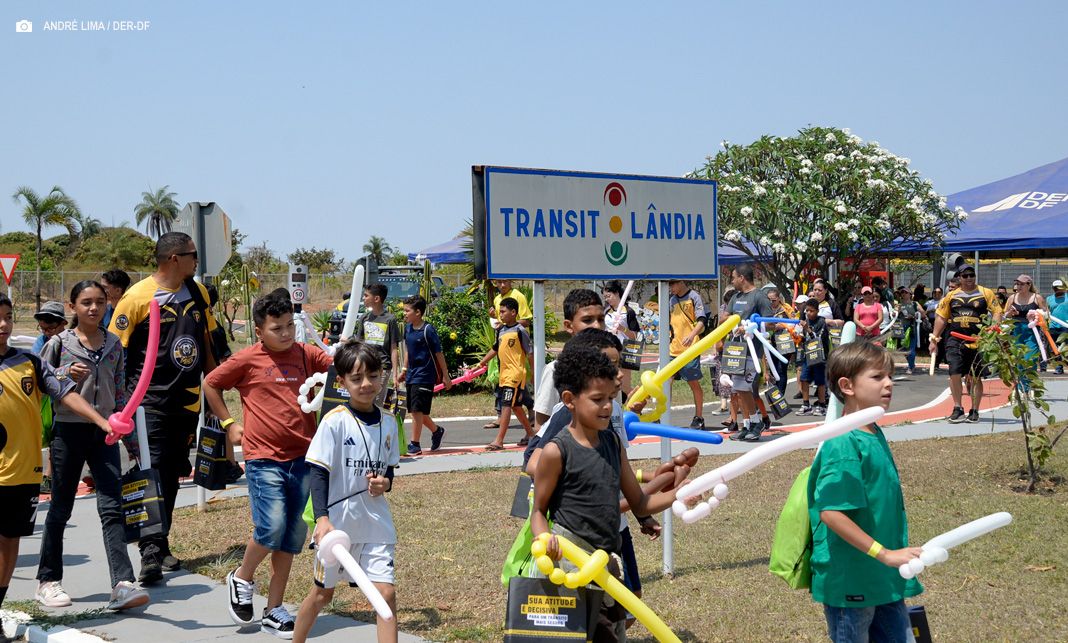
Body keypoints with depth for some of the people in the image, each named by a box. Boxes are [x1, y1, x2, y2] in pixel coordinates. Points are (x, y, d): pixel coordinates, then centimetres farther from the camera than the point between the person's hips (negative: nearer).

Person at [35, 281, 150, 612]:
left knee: (112, 508, -7)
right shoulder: (59, 343, -2)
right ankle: (48, 581, 22)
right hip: (68, 431, -2)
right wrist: (66, 374, -17)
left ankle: (122, 584, -14)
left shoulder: (114, 345, 7)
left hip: (103, 433, 2)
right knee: (60, 508, 8)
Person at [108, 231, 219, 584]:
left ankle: (161, 545, 24)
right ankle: (150, 553, -14)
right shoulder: (139, 296, -10)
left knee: (171, 476, 13)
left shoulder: (199, 293, 9)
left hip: (187, 399, 6)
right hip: (149, 400, -6)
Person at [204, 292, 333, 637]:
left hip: (303, 458, 4)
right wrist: (228, 423, 7)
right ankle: (241, 578, 16)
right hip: (264, 459, -4)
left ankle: (273, 610, 19)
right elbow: (210, 384, 10)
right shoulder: (247, 360, -2)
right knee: (271, 527, -15)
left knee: (292, 537, 7)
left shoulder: (306, 354, 6)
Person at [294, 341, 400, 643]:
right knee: (323, 592, 12)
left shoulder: (388, 423, 4)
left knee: (386, 592, -6)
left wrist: (385, 483, -8)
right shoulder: (335, 421, -12)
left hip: (376, 524, 4)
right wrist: (322, 518, -24)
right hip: (338, 522, -3)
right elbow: (318, 473, -14)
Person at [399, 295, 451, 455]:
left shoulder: (428, 330, -15)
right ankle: (436, 431, 34)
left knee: (417, 410, -8)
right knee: (415, 410, 13)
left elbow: (438, 353, -10)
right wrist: (405, 370, 20)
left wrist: (445, 376, -8)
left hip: (425, 375, -8)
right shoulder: (408, 328, 6)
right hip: (412, 375, 8)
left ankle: (415, 444, -1)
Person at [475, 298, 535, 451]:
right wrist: (480, 364, 19)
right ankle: (530, 434, 30)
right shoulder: (500, 330, 10)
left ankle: (499, 440, -12)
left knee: (506, 405, -11)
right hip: (504, 374, 8)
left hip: (515, 373, -8)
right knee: (516, 406, 16)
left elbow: (530, 353, -8)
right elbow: (495, 349, 20)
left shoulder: (520, 331, -11)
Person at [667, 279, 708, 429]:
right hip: (673, 349, 7)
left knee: (694, 383, 0)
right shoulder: (672, 300, 15)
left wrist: (691, 335, -31)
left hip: (690, 349, -7)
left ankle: (699, 417, 10)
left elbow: (702, 321, -14)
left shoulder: (694, 297, -5)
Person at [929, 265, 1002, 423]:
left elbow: (997, 312, 0)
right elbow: (941, 317, 14)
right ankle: (958, 409, 2)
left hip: (978, 341, -1)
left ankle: (974, 411, 15)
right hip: (955, 340, 1)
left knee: (976, 377, 5)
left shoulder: (986, 293, 5)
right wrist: (934, 339, 8)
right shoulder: (951, 296, 11)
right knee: (955, 373, -8)